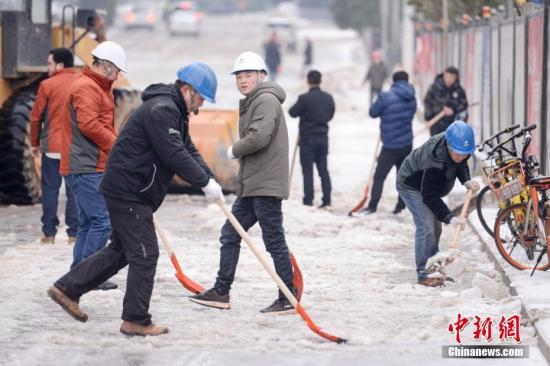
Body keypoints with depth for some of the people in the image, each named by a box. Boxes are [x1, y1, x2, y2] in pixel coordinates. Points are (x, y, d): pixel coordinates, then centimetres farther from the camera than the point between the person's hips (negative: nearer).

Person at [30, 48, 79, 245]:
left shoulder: (48, 85, -6)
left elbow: (36, 117, -1)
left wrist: (35, 143, 12)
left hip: (52, 145, -2)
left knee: (50, 188, 5)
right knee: (74, 190, 6)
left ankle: (49, 232, 4)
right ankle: (74, 232, 4)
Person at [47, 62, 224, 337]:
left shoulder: (175, 112, 16)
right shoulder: (161, 110, -19)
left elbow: (189, 152, 14)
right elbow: (175, 156, -26)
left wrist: (210, 179, 0)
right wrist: (205, 183, -19)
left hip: (129, 191, 11)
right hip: (129, 191, -11)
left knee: (121, 250, 18)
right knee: (145, 254, -6)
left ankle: (67, 289, 24)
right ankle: (136, 320, 1)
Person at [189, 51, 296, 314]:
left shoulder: (266, 100, -12)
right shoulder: (252, 102, 20)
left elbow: (259, 137, -24)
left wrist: (234, 151, -10)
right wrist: (238, 153, 5)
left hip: (266, 184, -10)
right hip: (251, 185, 10)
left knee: (274, 240, -6)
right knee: (230, 233, 11)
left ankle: (288, 299, 0)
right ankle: (221, 293, 16)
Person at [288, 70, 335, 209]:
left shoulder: (304, 98, -17)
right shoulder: (328, 98, 2)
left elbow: (293, 113, -8)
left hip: (307, 138, -5)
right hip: (323, 137, 5)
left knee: (307, 170, 0)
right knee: (323, 169, 10)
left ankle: (308, 201, -2)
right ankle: (327, 201, 8)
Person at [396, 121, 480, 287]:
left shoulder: (460, 148, -18)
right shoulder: (434, 163, -42)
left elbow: (461, 165, 4)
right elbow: (430, 197, -37)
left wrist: (467, 181, -17)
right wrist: (450, 217, -42)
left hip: (428, 184, 9)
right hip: (411, 186, -9)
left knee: (435, 227, 13)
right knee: (426, 227, -19)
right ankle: (424, 274, -18)